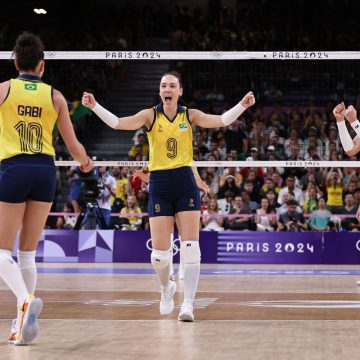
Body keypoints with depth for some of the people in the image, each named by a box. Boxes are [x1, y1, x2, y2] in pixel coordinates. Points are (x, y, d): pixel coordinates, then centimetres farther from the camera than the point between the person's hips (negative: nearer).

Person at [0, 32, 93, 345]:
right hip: (45, 170, 3)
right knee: (28, 253, 10)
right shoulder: (55, 96, 6)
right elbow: (73, 146, 9)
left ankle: (26, 300, -24)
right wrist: (86, 163, 30)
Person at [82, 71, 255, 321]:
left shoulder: (190, 115, 5)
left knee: (191, 249, -8)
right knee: (160, 253, -1)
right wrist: (94, 106, -22)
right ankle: (166, 288, 29)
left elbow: (221, 121, -5)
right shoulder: (151, 115, 2)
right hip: (159, 185, 0)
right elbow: (118, 123, -10)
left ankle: (188, 304, -2)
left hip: (185, 183, 0)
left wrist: (243, 105, -21)